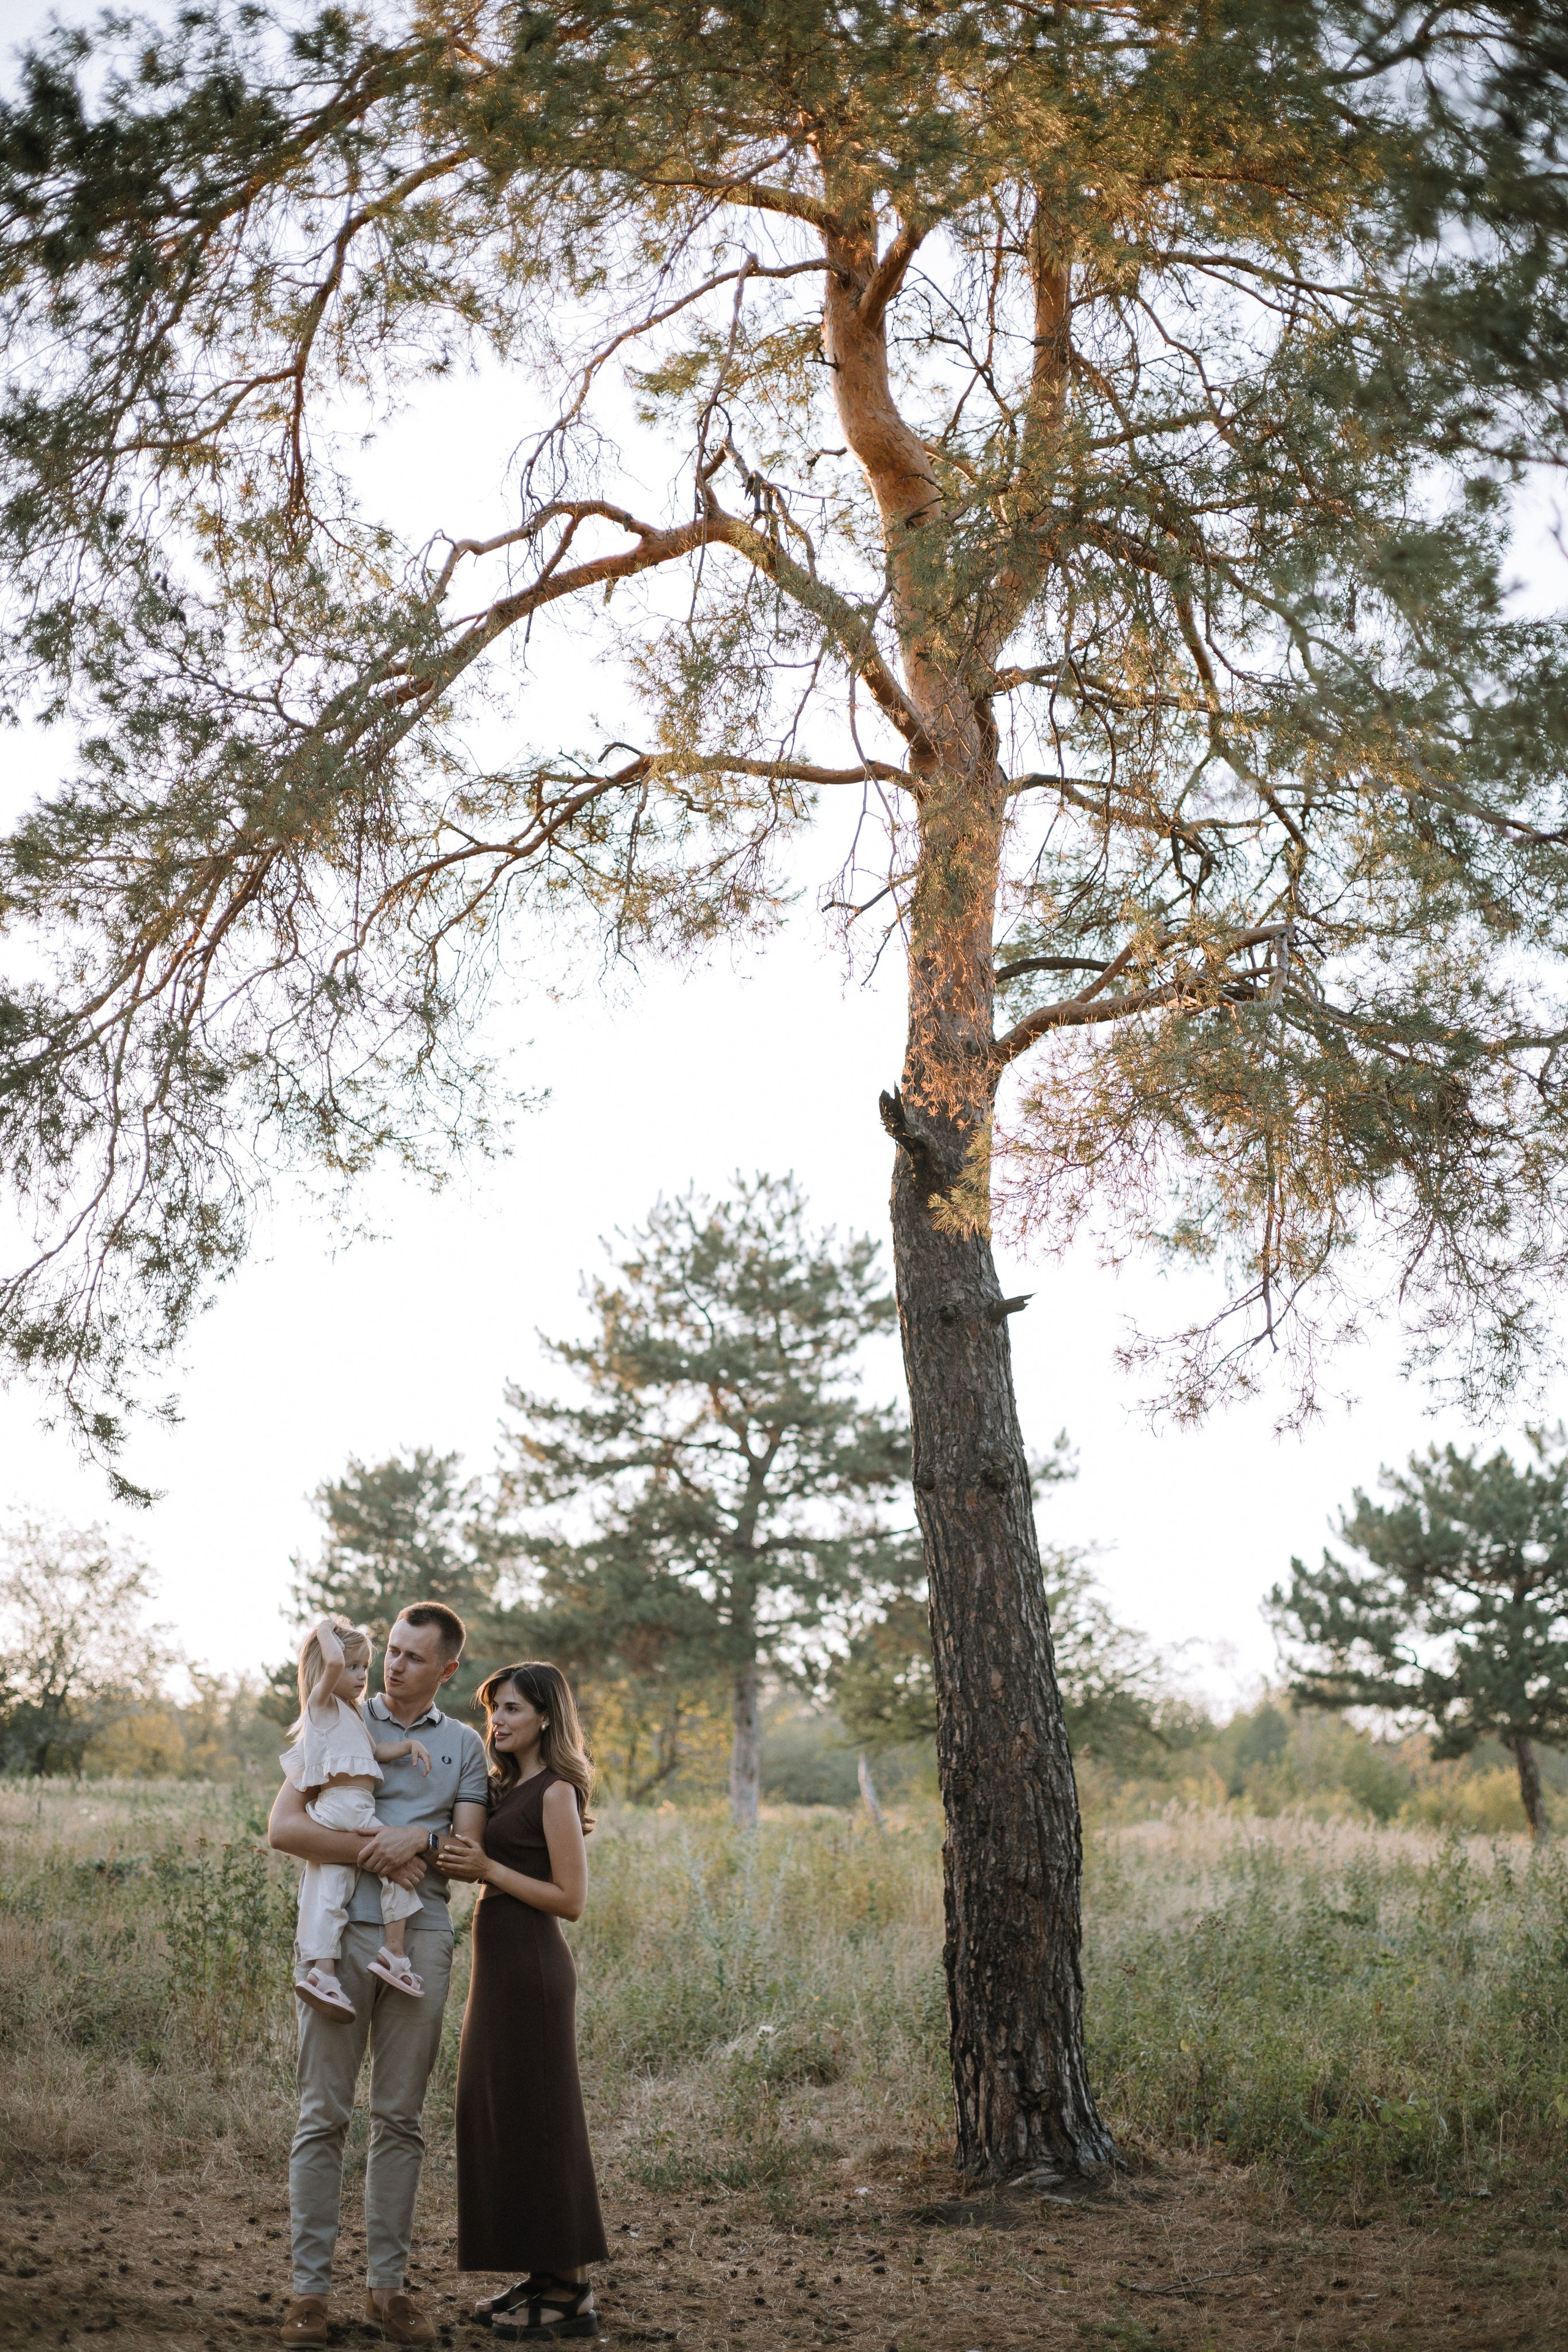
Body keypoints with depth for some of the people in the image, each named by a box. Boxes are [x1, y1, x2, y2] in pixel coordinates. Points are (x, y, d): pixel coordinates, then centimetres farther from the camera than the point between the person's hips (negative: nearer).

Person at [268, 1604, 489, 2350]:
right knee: (324, 2114, -1)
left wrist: (418, 1839, -14)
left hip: (421, 1938, 2)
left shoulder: (464, 1744, 12)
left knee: (401, 2118, 6)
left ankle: (386, 2283, 14)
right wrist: (374, 1849, -12)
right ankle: (309, 2287, 5)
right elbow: (284, 1827, -4)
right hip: (339, 1930, -2)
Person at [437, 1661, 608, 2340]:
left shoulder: (556, 1792, -12)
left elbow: (571, 1899, -15)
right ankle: (541, 2277, 21)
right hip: (500, 1965, 10)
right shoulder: (510, 1787, 15)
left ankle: (571, 2292, 4)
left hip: (532, 1970, -10)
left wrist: (488, 1868, -17)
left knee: (534, 2120, -4)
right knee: (498, 2119, 13)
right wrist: (461, 1858, 3)